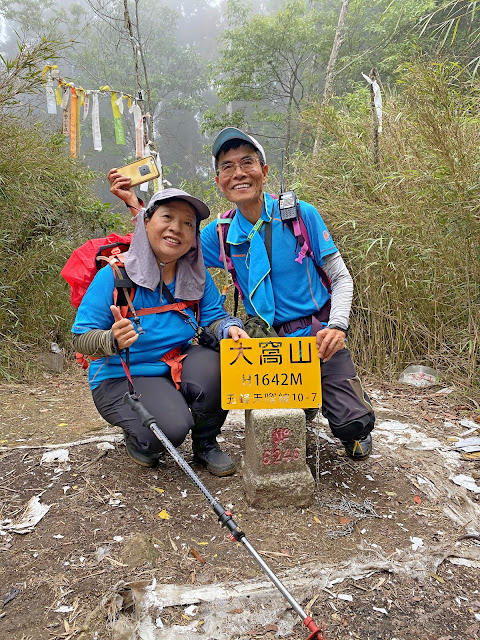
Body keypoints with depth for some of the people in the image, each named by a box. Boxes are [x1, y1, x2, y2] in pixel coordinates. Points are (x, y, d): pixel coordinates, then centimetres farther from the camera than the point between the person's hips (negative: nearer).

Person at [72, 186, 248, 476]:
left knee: (212, 361, -28)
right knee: (171, 427, -29)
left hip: (178, 369, 4)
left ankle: (205, 443, 0)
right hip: (122, 378, -4)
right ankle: (138, 439, 11)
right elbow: (82, 338, -16)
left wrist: (230, 328, -29)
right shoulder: (115, 275, -17)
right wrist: (113, 340, -37)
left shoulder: (198, 275, -4)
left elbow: (214, 318, -6)